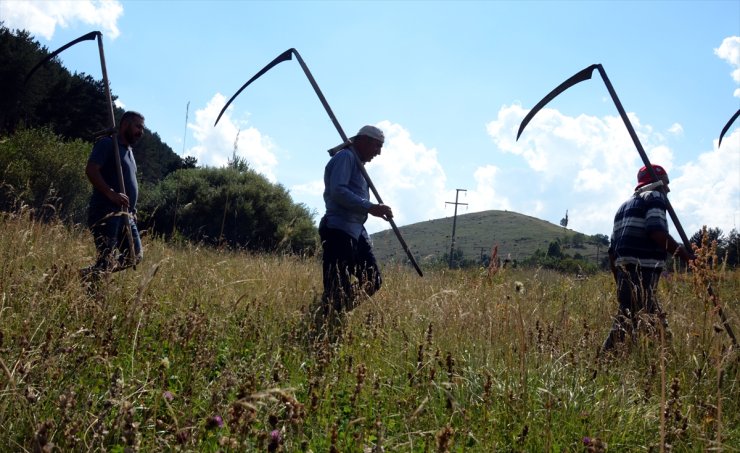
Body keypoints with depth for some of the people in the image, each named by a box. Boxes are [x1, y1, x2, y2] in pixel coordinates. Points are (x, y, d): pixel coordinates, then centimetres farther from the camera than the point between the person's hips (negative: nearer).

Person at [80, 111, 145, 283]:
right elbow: (91, 170, -17)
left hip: (125, 215, 9)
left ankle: (87, 276, 11)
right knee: (107, 260, -15)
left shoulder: (129, 151, 23)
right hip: (106, 213, -9)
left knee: (135, 256, 8)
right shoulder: (108, 144, -5)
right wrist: (111, 193, -27)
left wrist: (132, 211, 18)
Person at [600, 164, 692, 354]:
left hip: (625, 272, 9)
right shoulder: (654, 197, 2)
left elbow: (612, 249, 23)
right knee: (630, 324, -12)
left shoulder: (625, 205, 27)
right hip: (643, 273, -9)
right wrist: (689, 257, -12)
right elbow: (658, 233, -17)